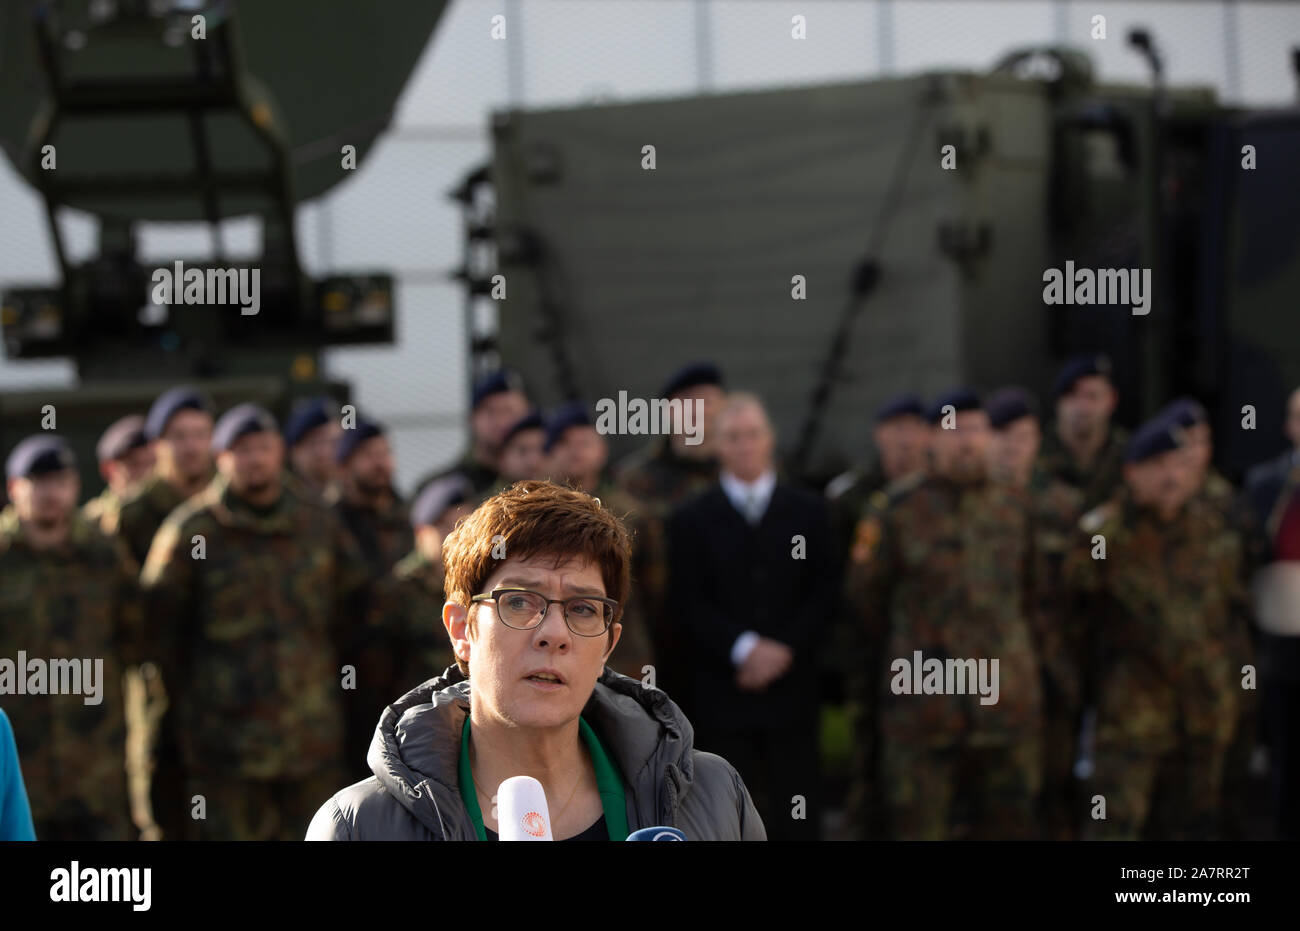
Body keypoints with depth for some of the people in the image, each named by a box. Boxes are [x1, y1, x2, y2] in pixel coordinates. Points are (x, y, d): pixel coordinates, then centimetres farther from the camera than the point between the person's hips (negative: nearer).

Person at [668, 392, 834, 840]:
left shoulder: (808, 511, 10)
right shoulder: (691, 519, 7)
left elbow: (824, 590, 4)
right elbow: (690, 602, -1)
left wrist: (784, 650, -9)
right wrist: (743, 648, -13)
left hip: (791, 688, 1)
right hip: (724, 696, -1)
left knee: (798, 820, -1)